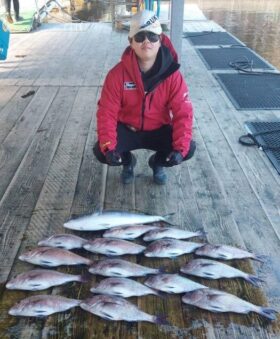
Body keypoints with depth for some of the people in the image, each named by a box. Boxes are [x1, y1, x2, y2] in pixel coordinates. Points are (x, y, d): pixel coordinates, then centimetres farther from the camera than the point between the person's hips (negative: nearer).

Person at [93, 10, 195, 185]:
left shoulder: (172, 75, -19)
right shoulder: (117, 74, -19)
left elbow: (183, 113, -19)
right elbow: (107, 113, -17)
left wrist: (181, 148, -33)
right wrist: (108, 147, -32)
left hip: (159, 130, 1)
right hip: (127, 129, 0)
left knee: (189, 148, -22)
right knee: (100, 151, -25)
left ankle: (157, 162, 14)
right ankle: (128, 161, 14)